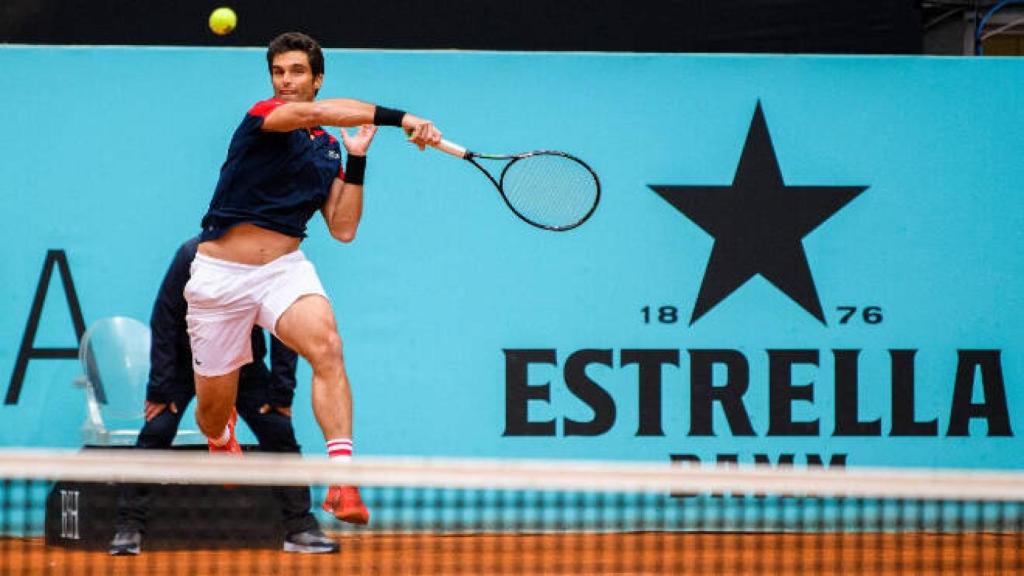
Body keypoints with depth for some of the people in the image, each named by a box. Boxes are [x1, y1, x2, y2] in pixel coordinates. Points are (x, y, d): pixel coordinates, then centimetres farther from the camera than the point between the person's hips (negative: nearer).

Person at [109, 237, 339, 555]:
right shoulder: (193, 255, -25)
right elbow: (165, 319, -17)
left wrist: (281, 393, -12)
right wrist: (160, 387, -19)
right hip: (186, 360, -2)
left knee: (280, 433, -8)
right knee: (156, 431, -15)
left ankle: (300, 529, 1)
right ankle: (128, 529, -8)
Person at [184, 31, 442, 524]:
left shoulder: (328, 149, 10)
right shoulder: (263, 116, -8)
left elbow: (343, 228, 6)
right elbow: (316, 112, -30)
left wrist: (357, 160, -1)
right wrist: (397, 117, -35)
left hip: (285, 268, 3)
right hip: (221, 274, -3)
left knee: (326, 345, -30)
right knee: (213, 407, 7)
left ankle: (342, 482, -39)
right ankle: (223, 445, 48)